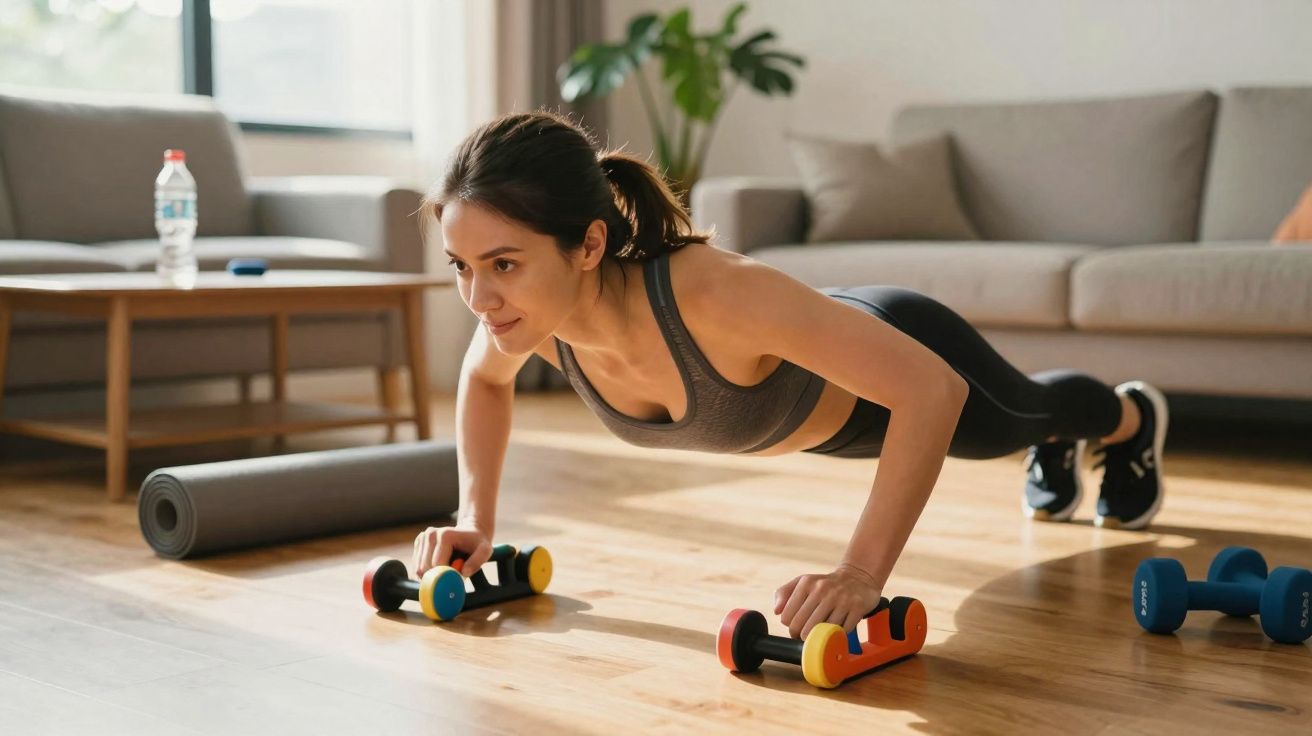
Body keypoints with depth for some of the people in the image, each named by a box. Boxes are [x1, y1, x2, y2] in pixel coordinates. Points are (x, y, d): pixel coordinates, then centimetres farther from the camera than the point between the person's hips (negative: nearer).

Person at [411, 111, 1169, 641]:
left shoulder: (712, 294, -50)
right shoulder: (530, 303, -32)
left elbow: (932, 388, -46)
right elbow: (485, 378, -5)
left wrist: (862, 574, -49)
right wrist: (477, 520, -13)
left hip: (901, 367, -5)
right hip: (817, 389, 5)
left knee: (1020, 415, 32)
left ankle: (1133, 418, 68)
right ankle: (1057, 449, 74)